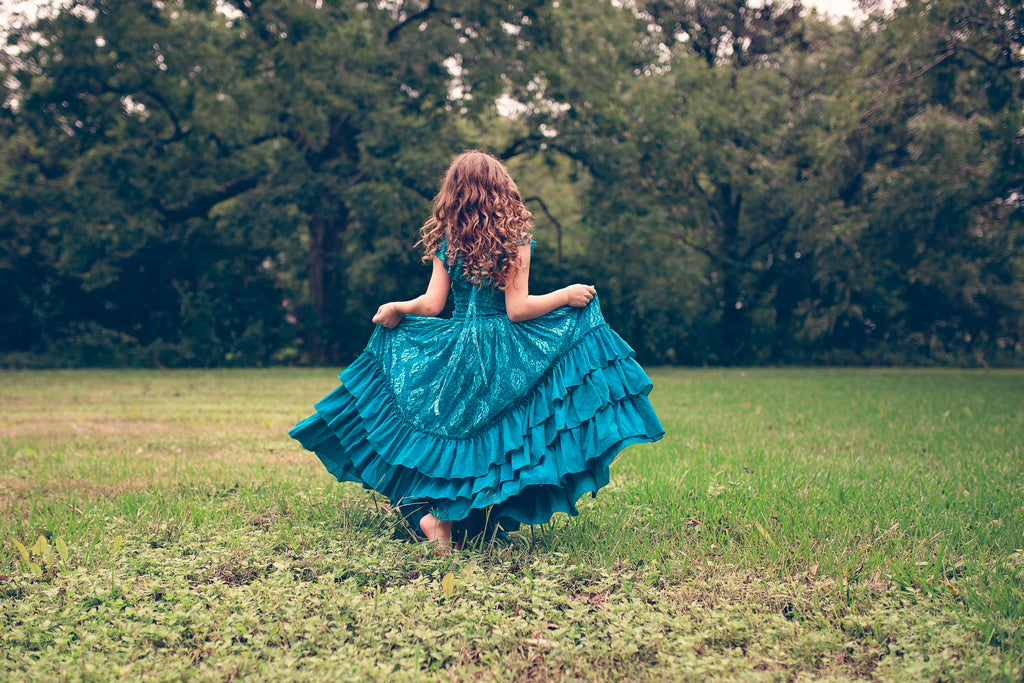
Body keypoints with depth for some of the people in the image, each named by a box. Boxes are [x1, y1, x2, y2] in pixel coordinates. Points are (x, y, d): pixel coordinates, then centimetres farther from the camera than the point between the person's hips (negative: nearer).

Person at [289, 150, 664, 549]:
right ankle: (444, 517, -9)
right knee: (493, 438, 2)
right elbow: (517, 309, -12)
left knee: (454, 434, 17)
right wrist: (566, 296, -1)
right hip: (501, 356, -4)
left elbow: (432, 304, 0)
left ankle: (430, 509, 11)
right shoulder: (515, 240, -7)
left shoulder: (444, 241, 3)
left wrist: (396, 309, 18)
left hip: (451, 350, 4)